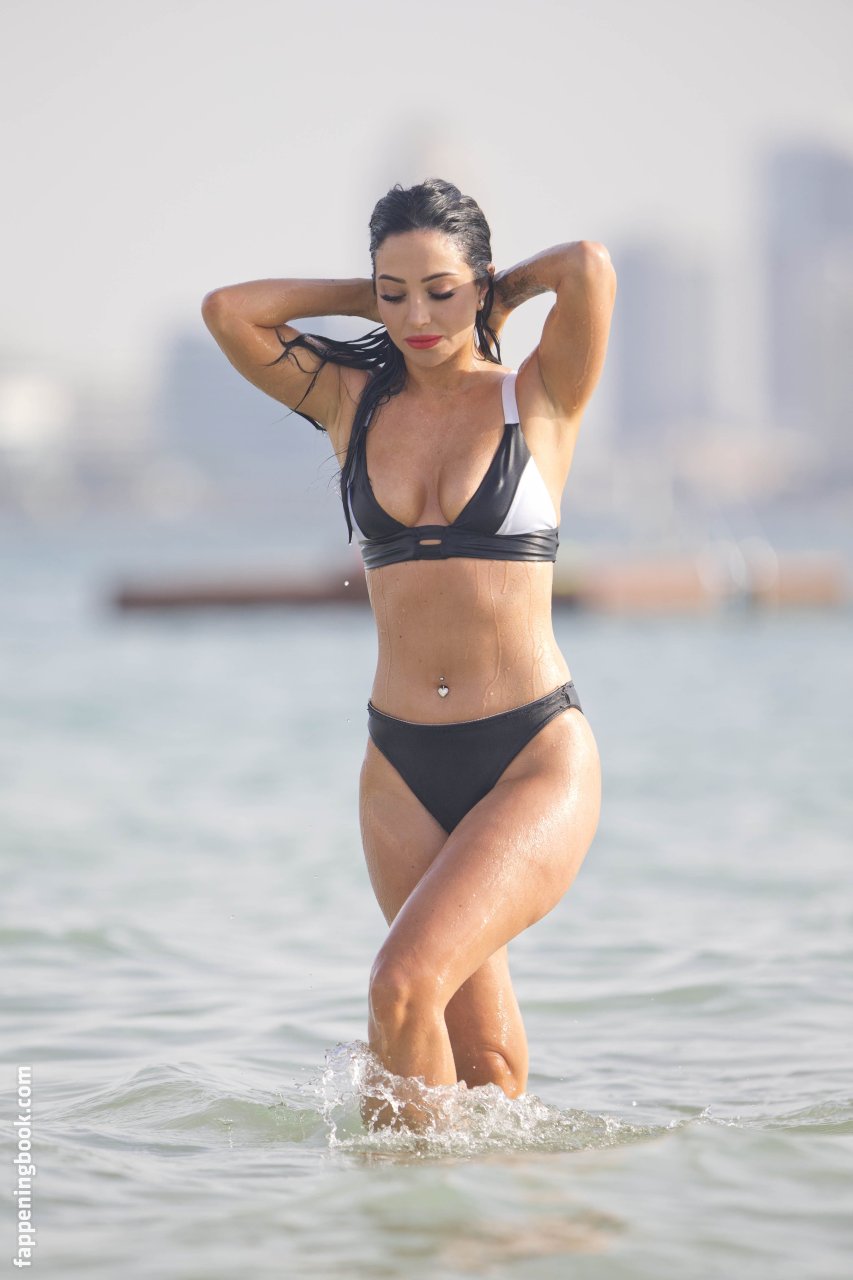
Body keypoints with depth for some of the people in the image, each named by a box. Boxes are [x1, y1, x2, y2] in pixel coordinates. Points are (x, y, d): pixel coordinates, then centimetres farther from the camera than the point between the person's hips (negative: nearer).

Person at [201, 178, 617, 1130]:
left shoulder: (539, 400, 0)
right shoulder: (354, 402, 9)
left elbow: (591, 268, -16)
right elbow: (227, 311, 2)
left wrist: (493, 299, 3)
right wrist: (372, 298, 9)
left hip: (537, 762, -4)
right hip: (403, 769, 4)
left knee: (405, 984, -21)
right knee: (484, 1056, 5)